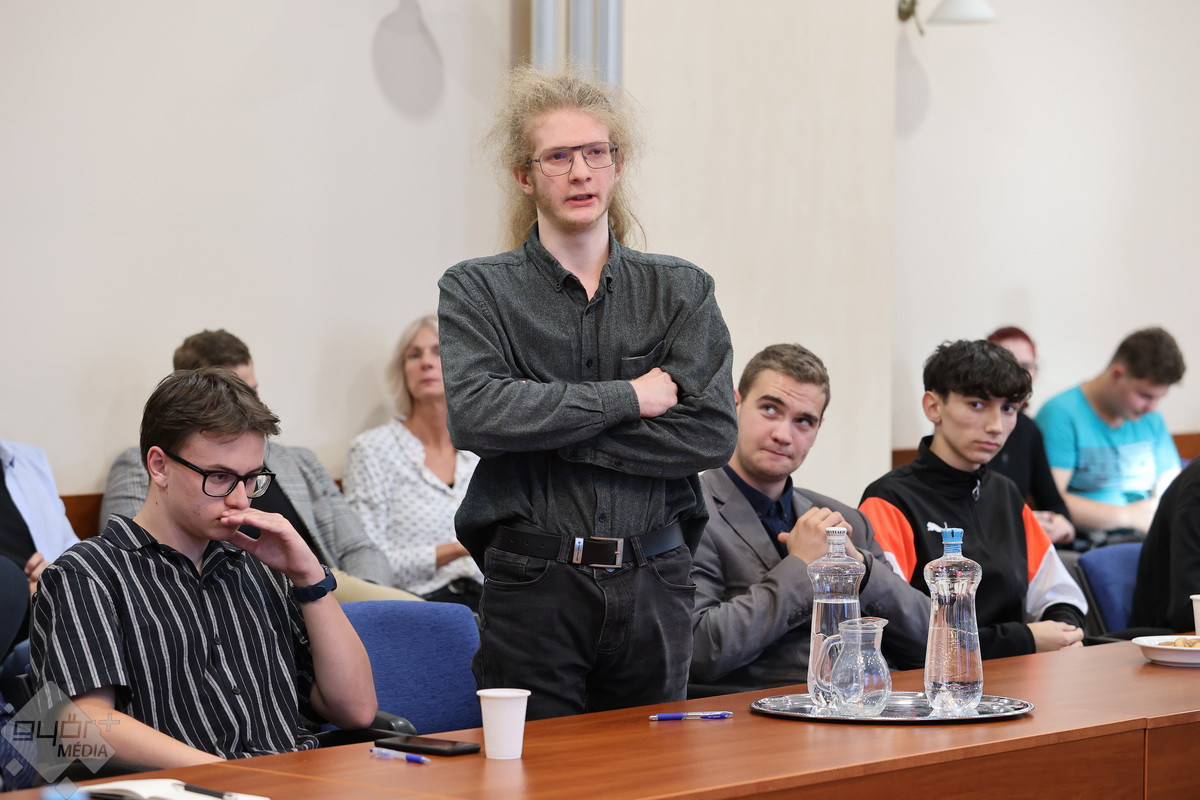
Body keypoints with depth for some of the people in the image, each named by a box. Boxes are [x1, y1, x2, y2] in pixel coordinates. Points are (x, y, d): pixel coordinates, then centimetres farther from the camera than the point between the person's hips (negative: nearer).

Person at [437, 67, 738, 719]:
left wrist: (553, 430, -11)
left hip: (655, 587, 2)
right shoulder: (477, 291, 3)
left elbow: (713, 432, -5)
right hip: (534, 587, -2)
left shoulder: (680, 290, 9)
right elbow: (474, 415, -15)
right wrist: (628, 397, -11)